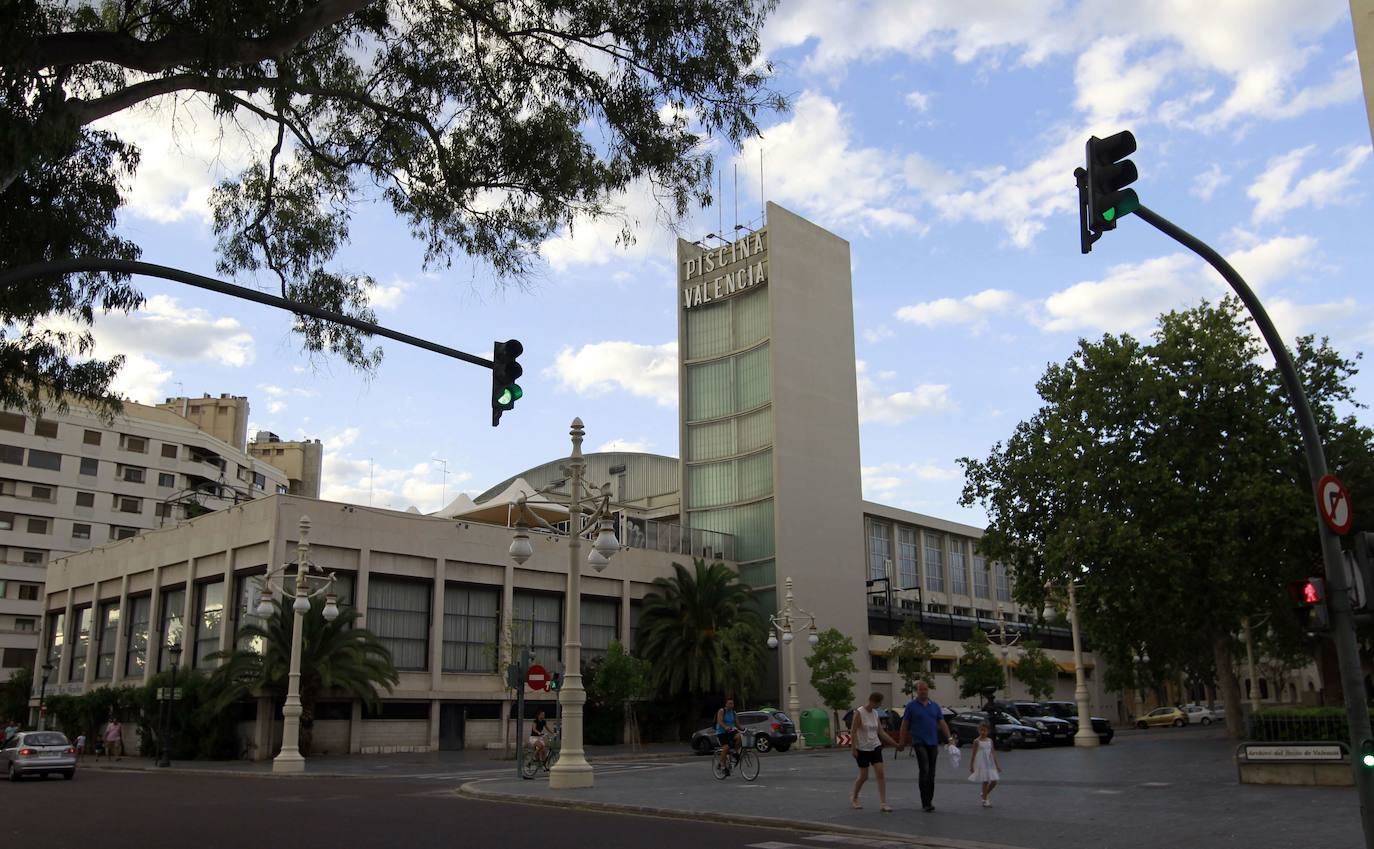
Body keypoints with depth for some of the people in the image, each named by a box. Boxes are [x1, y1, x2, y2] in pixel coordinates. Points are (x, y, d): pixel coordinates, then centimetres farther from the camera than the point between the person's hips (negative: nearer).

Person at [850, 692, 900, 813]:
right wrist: (853, 748, -18)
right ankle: (854, 798, 28)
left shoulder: (875, 713, 5)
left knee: (881, 774, -7)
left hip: (875, 747, 5)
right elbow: (853, 732, -14)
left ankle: (883, 803, -6)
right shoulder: (859, 713, -14)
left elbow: (881, 732, 10)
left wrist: (896, 744, 6)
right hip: (862, 749, -5)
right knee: (864, 776, 3)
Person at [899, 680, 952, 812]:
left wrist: (949, 738, -4)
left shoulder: (935, 706, 11)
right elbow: (904, 725, 2)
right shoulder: (911, 706, 0)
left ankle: (929, 801, 18)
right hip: (919, 743, -4)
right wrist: (902, 743, 0)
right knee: (924, 771, -15)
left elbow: (942, 723, 9)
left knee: (931, 773, 8)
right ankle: (925, 803, -14)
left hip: (933, 743, 4)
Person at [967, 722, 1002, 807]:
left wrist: (997, 764, 9)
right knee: (985, 782, -4)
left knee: (994, 781, 2)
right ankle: (985, 800, 9)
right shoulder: (977, 741, -6)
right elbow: (974, 754, -3)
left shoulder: (990, 741, 6)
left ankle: (985, 794, 27)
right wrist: (971, 766, -3)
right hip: (981, 764, -5)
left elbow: (993, 753, 10)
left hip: (990, 764, 5)